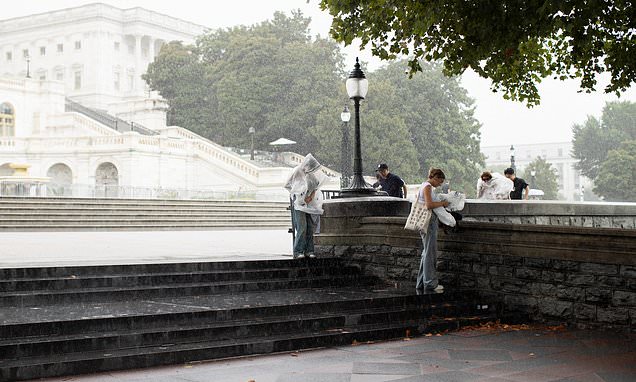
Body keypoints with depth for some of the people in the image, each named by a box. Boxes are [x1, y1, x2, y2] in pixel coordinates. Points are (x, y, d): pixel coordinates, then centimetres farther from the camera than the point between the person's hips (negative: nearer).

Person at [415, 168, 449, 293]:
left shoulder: (426, 186, 19)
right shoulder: (427, 186, -12)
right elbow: (429, 205, -24)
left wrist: (440, 203, 14)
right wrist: (442, 203, -12)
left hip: (429, 221, 11)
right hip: (428, 221, -11)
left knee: (427, 252, 14)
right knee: (430, 253, -6)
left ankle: (422, 283, 18)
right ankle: (430, 283, -2)